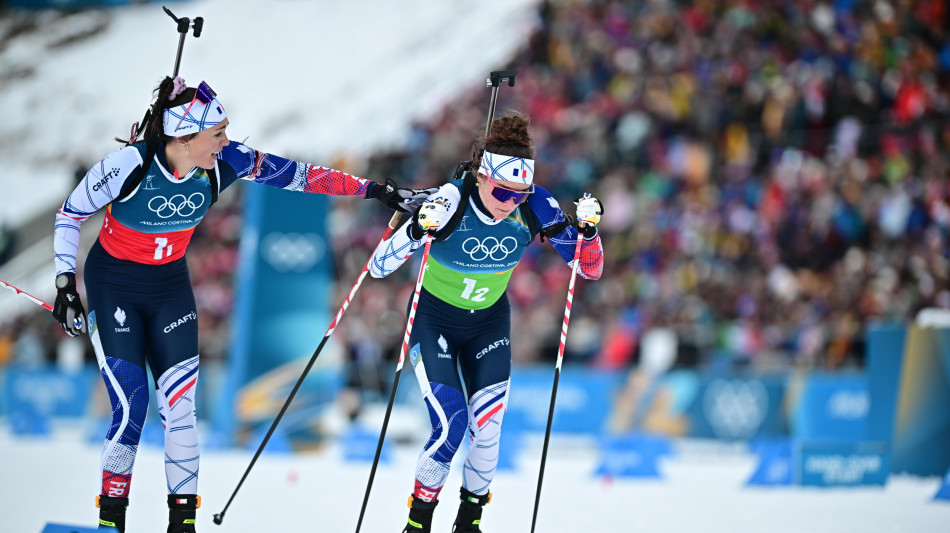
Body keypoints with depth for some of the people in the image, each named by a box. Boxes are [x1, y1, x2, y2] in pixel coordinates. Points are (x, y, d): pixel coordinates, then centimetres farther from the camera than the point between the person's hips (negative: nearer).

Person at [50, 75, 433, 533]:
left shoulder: (223, 164, -16)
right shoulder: (130, 164, -26)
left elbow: (296, 175, -8)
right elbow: (70, 214, -12)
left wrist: (373, 190, -10)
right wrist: (65, 285, -14)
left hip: (170, 283, 4)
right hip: (112, 284, -4)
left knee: (183, 400, -6)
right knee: (131, 404, -12)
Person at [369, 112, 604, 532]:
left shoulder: (534, 208, -21)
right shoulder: (450, 202, -30)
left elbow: (590, 270, -12)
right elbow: (379, 268, -29)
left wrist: (588, 230, -31)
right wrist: (418, 230, -46)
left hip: (488, 322, 3)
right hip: (433, 320, -3)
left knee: (486, 430, -9)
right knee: (451, 424, -17)